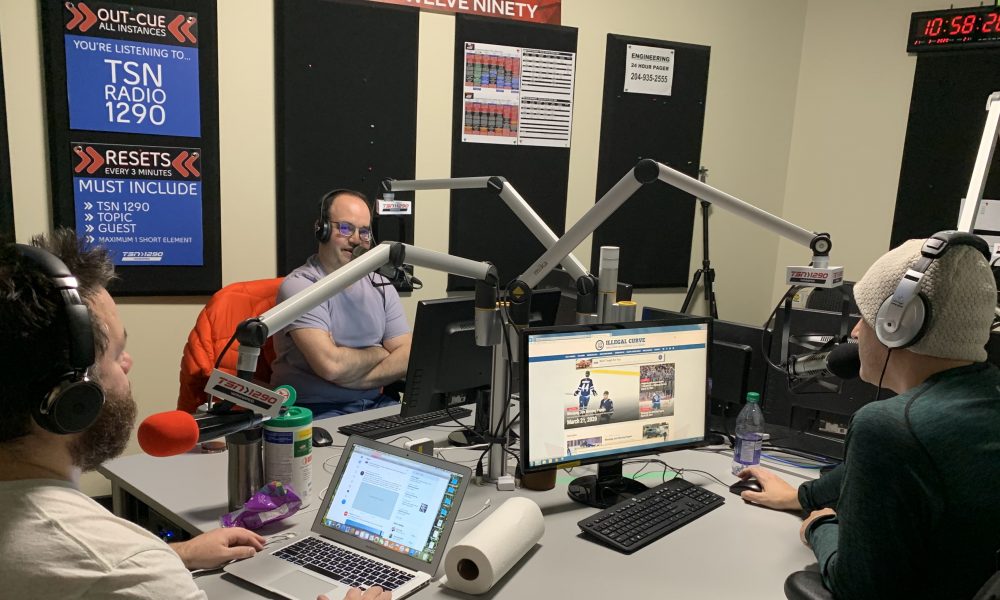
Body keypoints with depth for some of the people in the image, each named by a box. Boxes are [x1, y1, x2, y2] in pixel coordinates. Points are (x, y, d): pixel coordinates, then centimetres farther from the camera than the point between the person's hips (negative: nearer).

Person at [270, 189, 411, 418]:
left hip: (377, 405, 5)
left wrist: (349, 374, -15)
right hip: (316, 410, -5)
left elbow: (408, 357, 0)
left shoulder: (381, 287, 11)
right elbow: (331, 365, -21)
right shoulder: (299, 287, -9)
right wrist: (379, 353, -2)